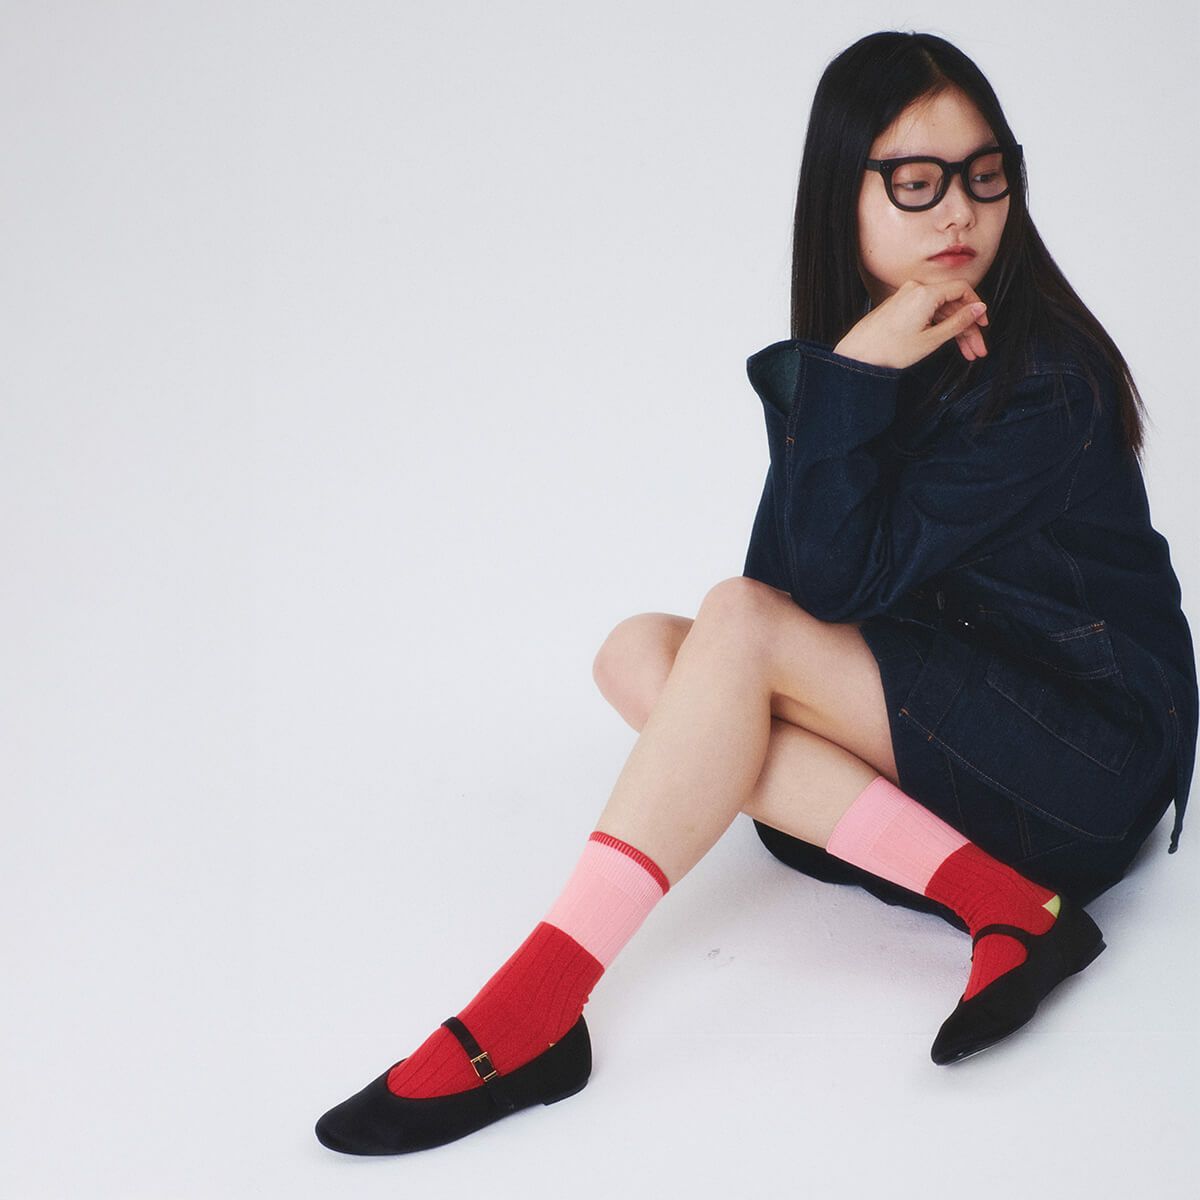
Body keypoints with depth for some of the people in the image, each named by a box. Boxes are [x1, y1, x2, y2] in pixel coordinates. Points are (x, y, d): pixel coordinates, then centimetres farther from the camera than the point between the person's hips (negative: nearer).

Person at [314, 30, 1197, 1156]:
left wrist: (847, 379, -22)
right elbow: (800, 576, -5)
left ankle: (535, 1013, -30)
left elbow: (844, 585, -20)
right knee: (641, 653, -12)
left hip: (1093, 745, -7)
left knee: (738, 626, -25)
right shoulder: (831, 359, 5)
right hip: (942, 715, 7)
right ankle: (1001, 904, -22)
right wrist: (853, 377, -15)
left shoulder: (1043, 378, -15)